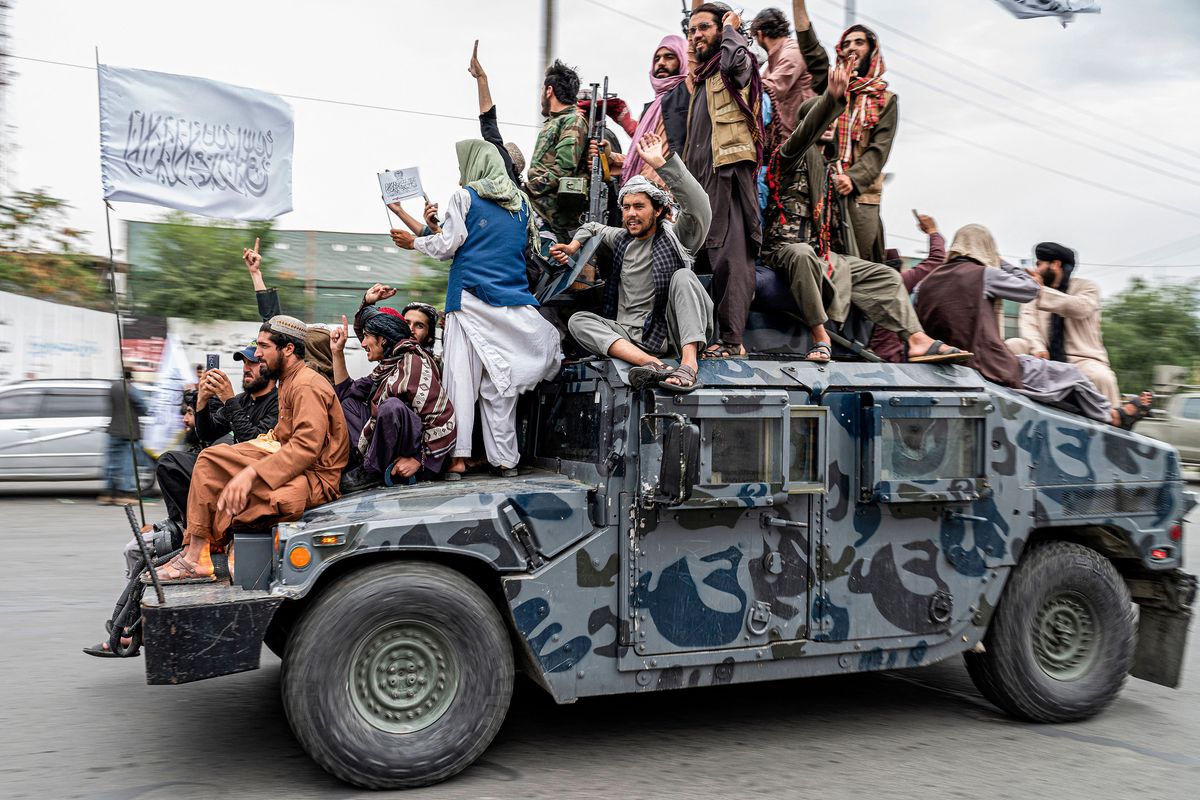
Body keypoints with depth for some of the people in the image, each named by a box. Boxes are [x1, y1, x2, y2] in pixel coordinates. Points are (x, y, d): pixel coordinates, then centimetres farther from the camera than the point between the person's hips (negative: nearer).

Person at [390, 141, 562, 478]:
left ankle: (457, 456, -10)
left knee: (461, 374, -4)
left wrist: (414, 242, 15)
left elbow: (447, 246, -2)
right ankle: (505, 459, 8)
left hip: (471, 296, -5)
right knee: (499, 381, 7)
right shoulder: (521, 202, 15)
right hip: (513, 301, 5)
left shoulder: (465, 196, 0)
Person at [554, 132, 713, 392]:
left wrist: (660, 163, -27)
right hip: (632, 335, 4)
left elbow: (699, 207, -20)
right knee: (578, 320, -16)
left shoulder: (674, 236, 1)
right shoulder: (621, 239, 16)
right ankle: (652, 364, -39)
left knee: (682, 276, -26)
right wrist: (574, 246, 16)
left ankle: (689, 363, -42)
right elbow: (593, 227, 38)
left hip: (674, 331, -4)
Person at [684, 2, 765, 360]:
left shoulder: (736, 68, 3)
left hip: (728, 173, -9)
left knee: (730, 257, -15)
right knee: (701, 258, 8)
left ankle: (732, 341, -20)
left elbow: (734, 59, -25)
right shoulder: (703, 78, 27)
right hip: (700, 177, 9)